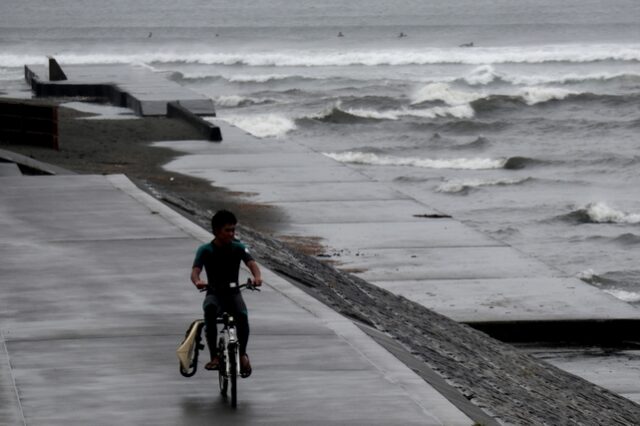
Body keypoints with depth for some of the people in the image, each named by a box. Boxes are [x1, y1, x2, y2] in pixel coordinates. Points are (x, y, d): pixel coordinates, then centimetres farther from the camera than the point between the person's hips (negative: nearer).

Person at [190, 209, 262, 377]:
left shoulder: (238, 248, 0)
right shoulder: (205, 250, -4)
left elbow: (251, 263, -17)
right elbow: (195, 271, -17)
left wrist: (257, 276, -41)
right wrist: (197, 281, -42)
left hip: (233, 293, 1)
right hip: (214, 293, -1)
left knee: (242, 316, -31)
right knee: (210, 309, -37)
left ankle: (242, 354, -3)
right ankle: (214, 356, -30)